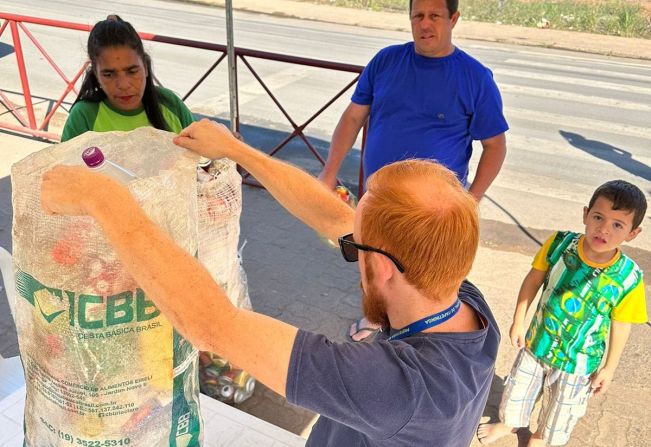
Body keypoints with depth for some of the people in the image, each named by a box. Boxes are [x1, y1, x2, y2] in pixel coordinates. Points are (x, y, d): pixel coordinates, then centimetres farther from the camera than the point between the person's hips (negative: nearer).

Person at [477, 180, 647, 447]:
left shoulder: (629, 278, -27)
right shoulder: (559, 244, -24)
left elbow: (621, 325, -12)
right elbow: (533, 280, -8)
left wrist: (609, 368, -2)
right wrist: (518, 322, -3)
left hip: (578, 362, -1)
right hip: (537, 343, 2)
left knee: (560, 410, 24)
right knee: (517, 390, 26)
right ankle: (509, 422, 59)